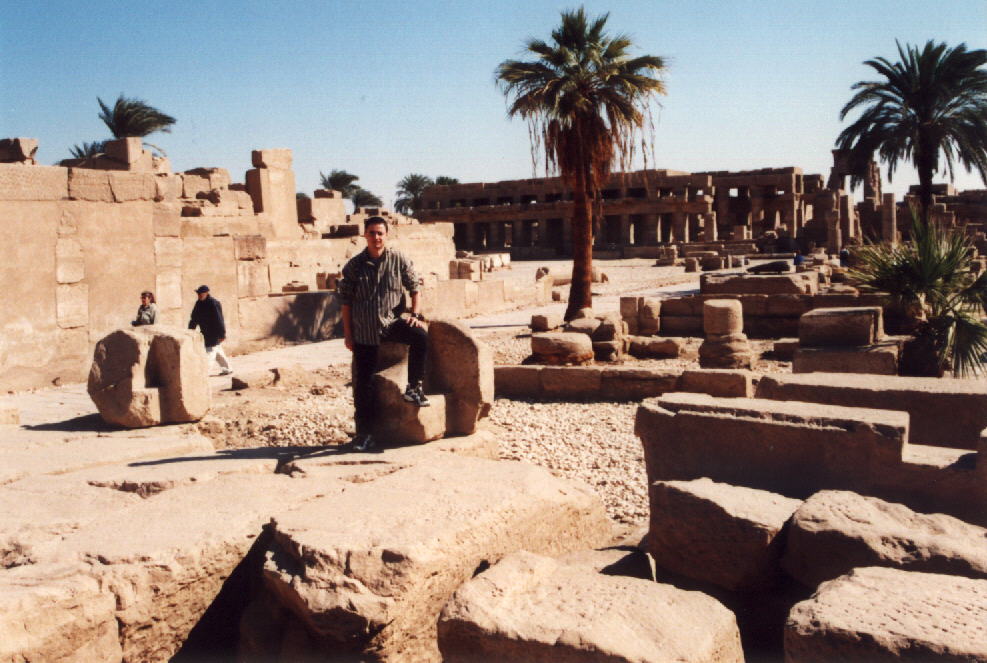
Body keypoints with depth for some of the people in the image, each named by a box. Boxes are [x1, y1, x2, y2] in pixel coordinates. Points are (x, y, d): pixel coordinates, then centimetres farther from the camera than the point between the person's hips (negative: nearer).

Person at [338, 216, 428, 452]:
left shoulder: (399, 260, -1)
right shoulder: (354, 265, 0)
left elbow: (414, 288, 6)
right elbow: (346, 300, 3)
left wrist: (415, 314, -9)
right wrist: (347, 333, 1)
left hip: (392, 321, 0)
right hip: (364, 330, 0)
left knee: (420, 337, -30)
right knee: (364, 382, 1)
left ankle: (414, 388, -12)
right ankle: (363, 432, 14)